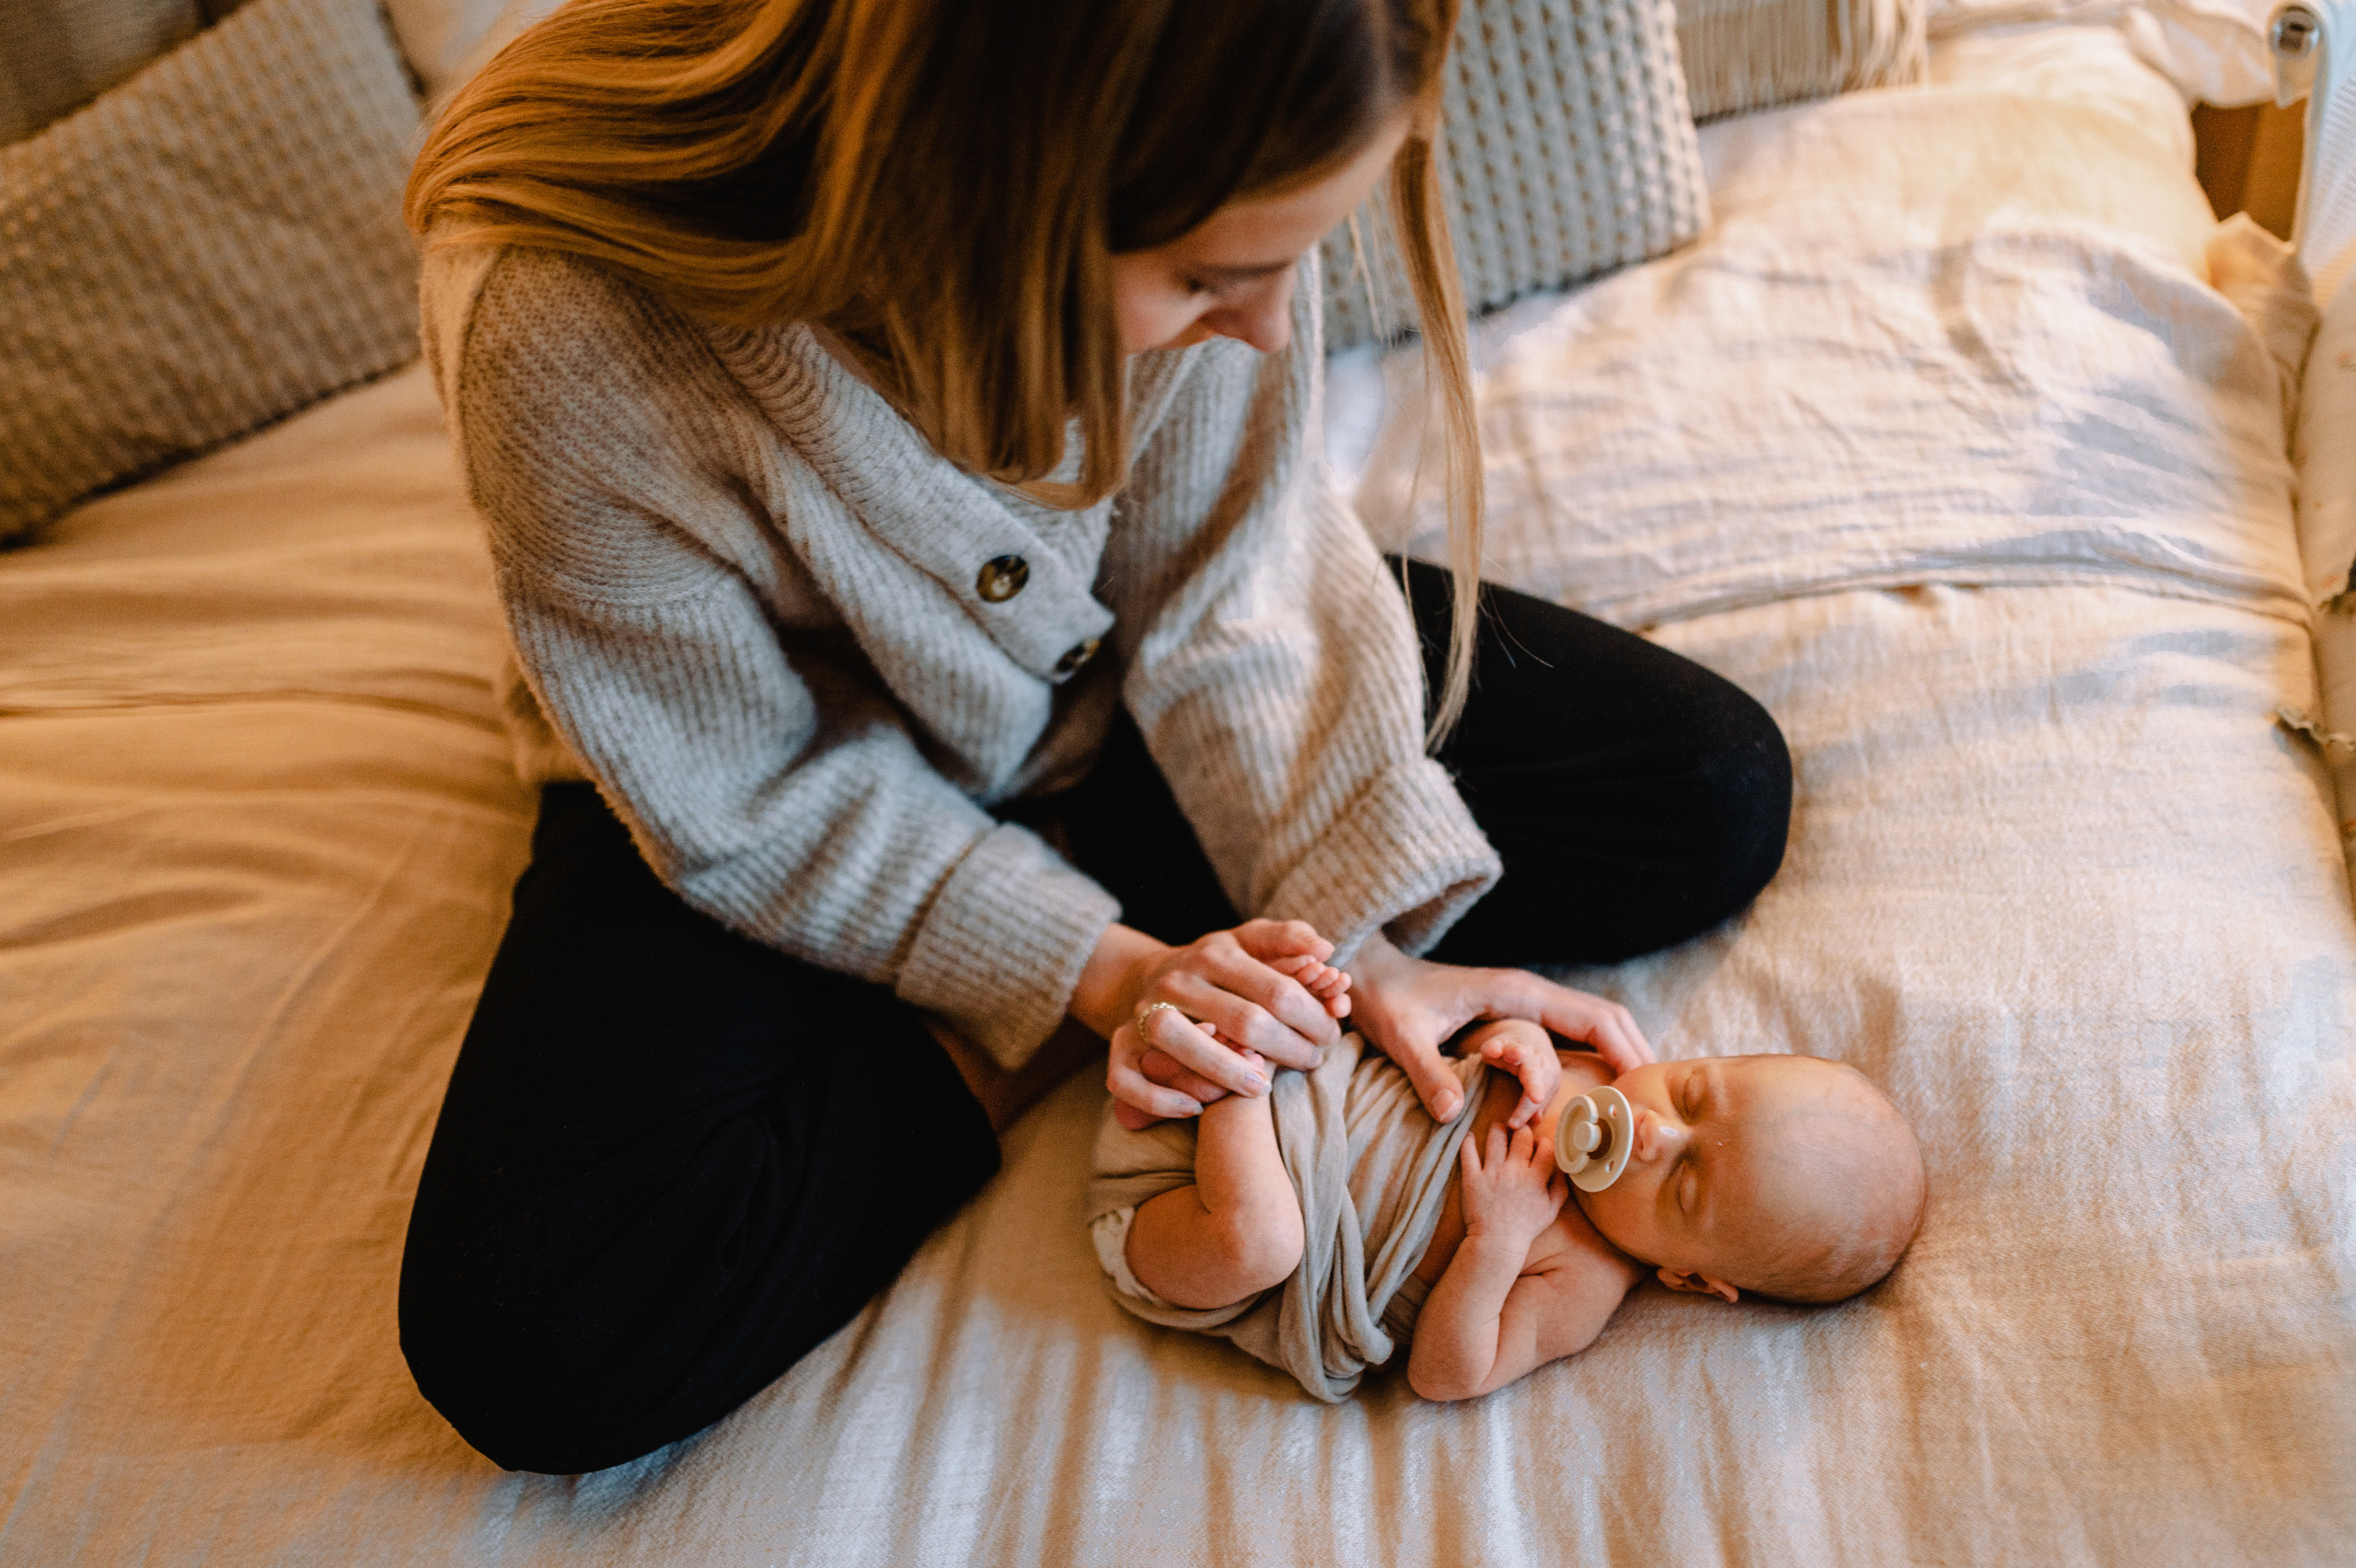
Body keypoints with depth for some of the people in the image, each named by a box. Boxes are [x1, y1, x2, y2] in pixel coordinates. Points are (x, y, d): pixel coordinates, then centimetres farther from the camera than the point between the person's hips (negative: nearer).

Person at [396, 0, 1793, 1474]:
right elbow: (754, 803, -22)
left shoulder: (1190, 192, -27)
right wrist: (1096, 971, -27)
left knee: (1715, 799, -6)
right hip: (784, 796, -3)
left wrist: (1361, 937, -24)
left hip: (1102, 688, 4)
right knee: (537, 1347, -26)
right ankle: (1026, 1055, -6)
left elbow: (1227, 600, -16)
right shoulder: (568, 323, -36)